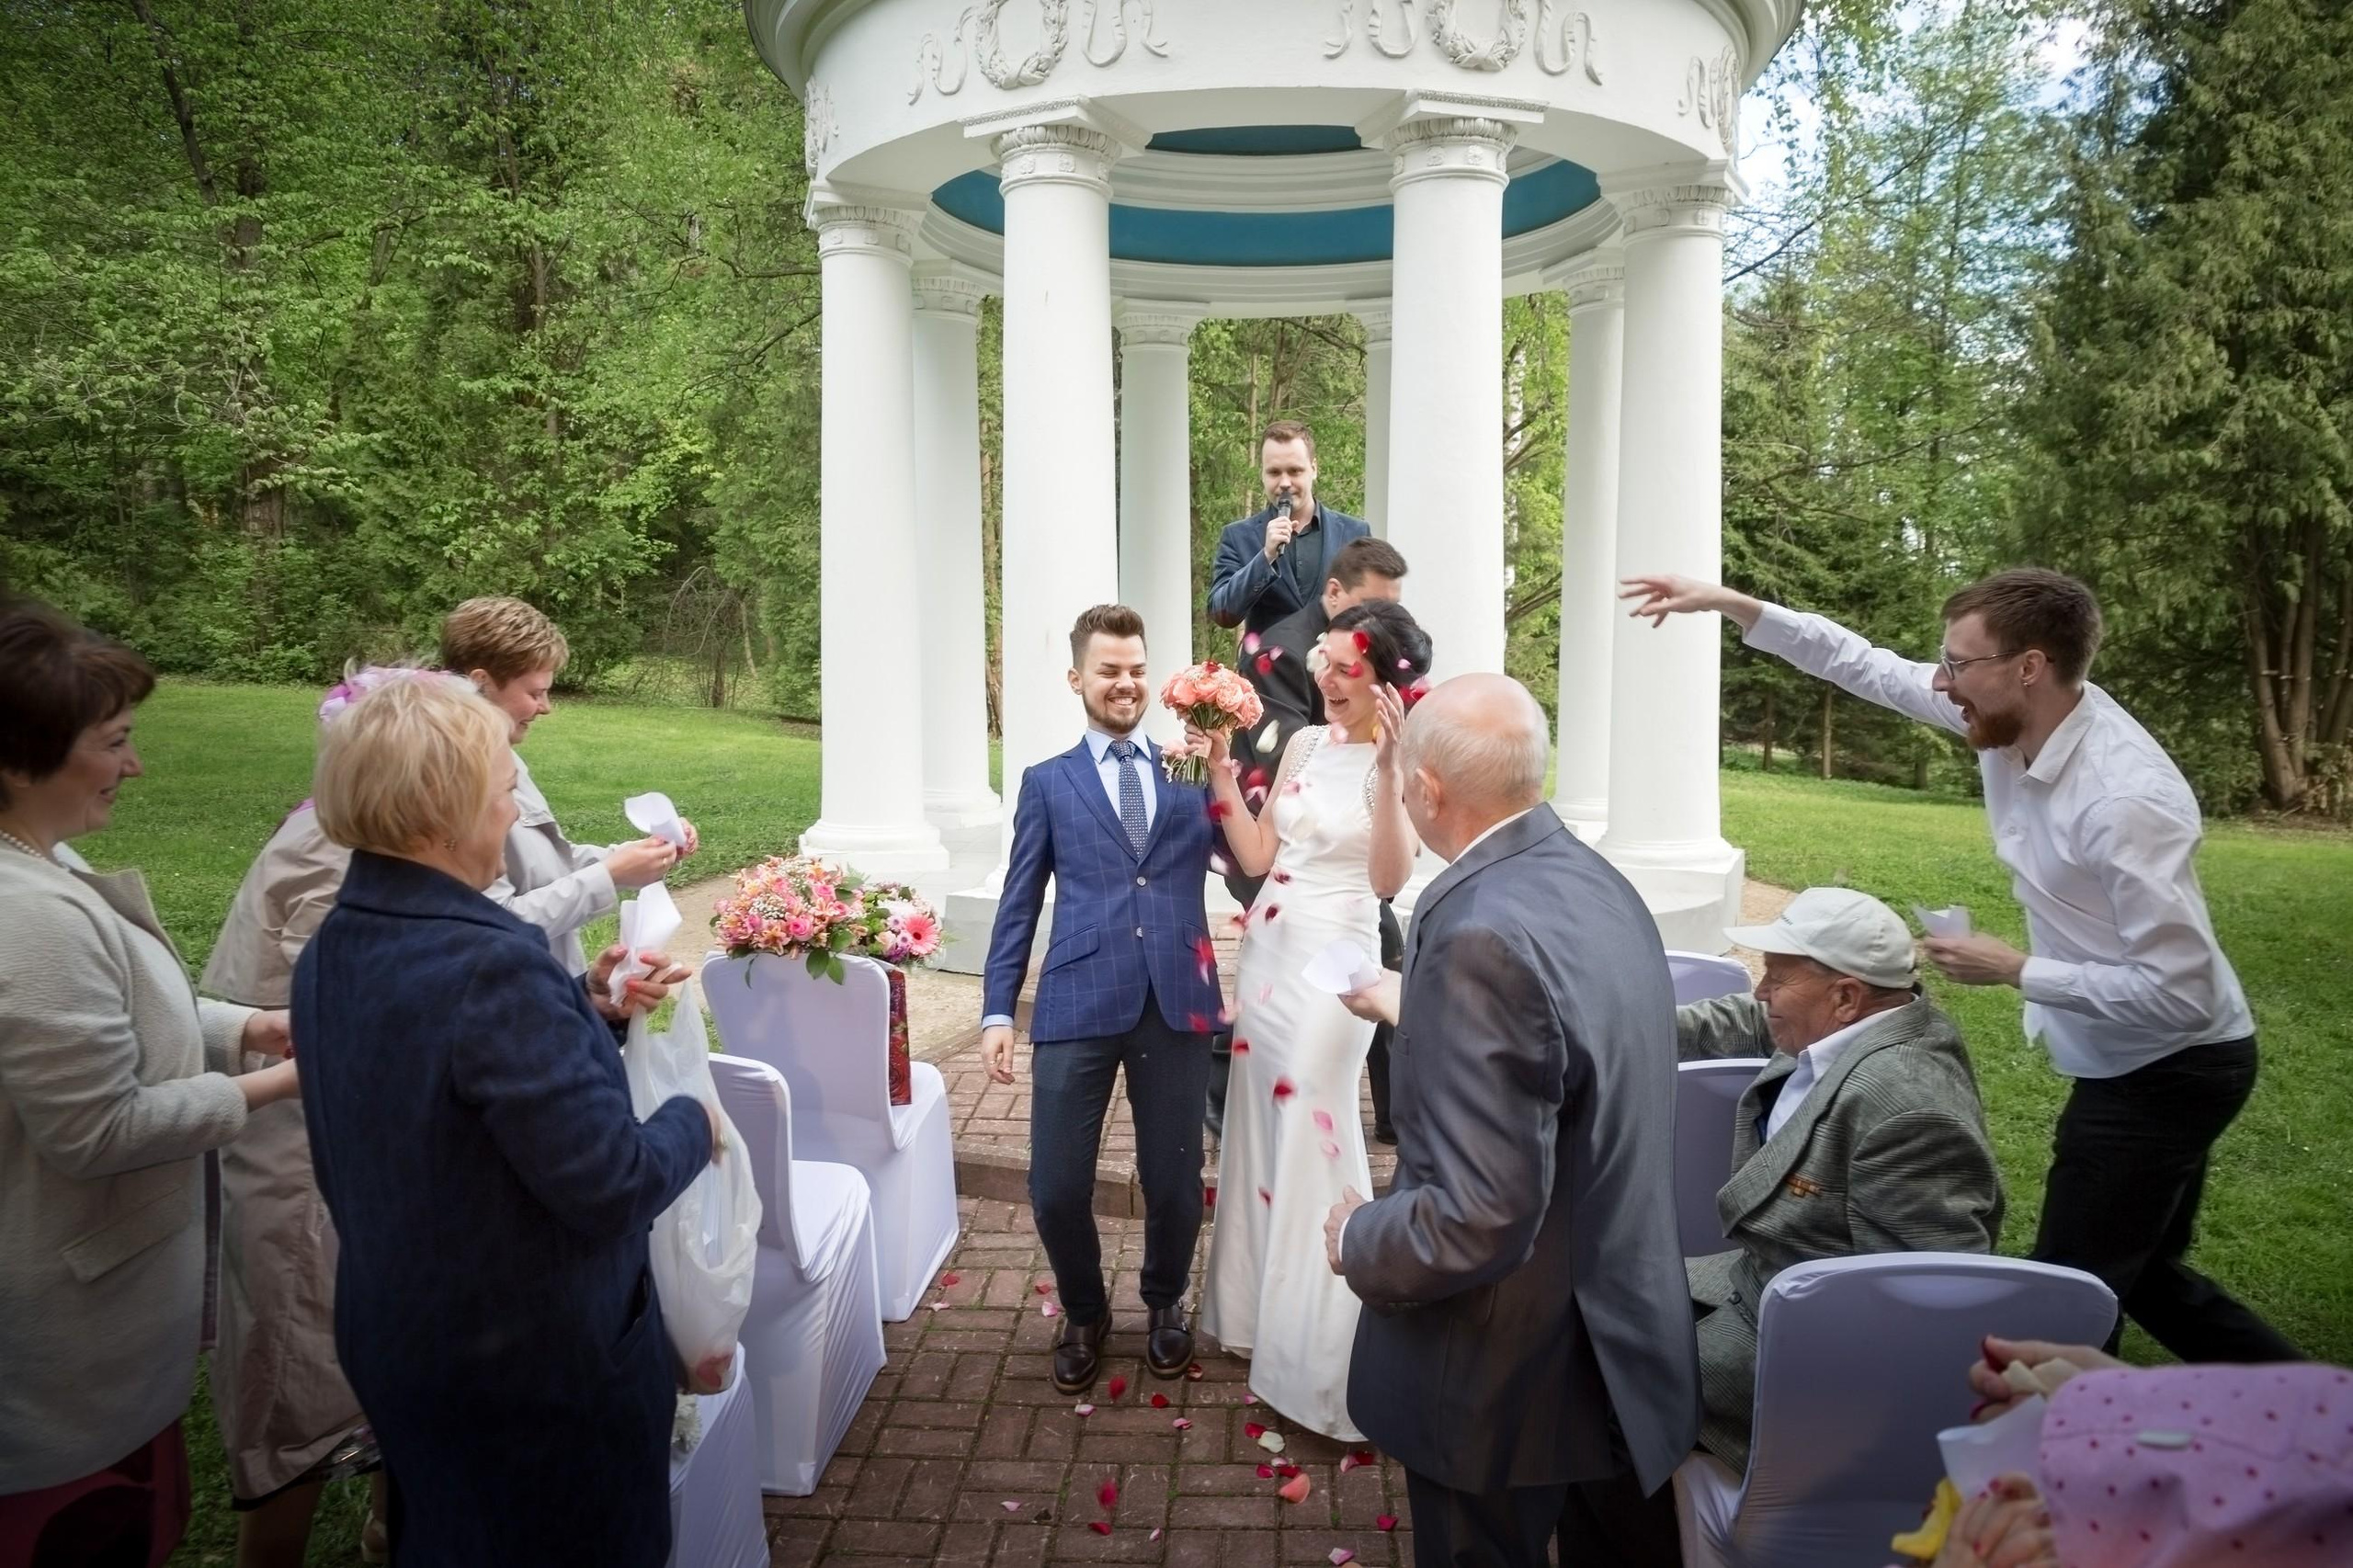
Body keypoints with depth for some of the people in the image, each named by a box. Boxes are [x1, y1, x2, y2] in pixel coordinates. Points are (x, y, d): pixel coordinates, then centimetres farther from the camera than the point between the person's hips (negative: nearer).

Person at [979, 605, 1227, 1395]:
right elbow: (1018, 906, 9)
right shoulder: (1048, 782, 11)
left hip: (1177, 1001, 1)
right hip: (1079, 1003, 0)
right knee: (1056, 1189, 1)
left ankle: (1164, 1306, 39)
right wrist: (997, 1010, 1)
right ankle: (1084, 1313, 31)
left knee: (1174, 1182, 9)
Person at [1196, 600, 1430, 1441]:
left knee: (1311, 1140, 2)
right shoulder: (1305, 743, 7)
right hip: (1267, 951, 7)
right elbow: (1257, 856, 8)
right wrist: (1221, 772, 0)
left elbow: (1389, 879, -25)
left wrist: (1386, 766, -33)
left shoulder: (1405, 764, -13)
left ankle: (1315, 1350, 20)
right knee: (1261, 1129, 17)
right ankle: (1256, 1307, 37)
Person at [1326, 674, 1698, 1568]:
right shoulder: (1595, 882, -2)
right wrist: (1415, 1012, 25)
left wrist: (1358, 1241, -14)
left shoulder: (1482, 932, -31)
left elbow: (1480, 1221, -32)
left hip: (1512, 1372, -8)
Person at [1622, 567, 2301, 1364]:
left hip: (2169, 1069, -9)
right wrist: (1732, 603, -2)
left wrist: (2012, 970, -24)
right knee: (2139, 1275, 24)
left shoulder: (2125, 801, -32)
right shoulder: (2014, 716, -8)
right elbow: (1869, 667, 2)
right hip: (2132, 1064, 9)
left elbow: (2181, 994, -29)